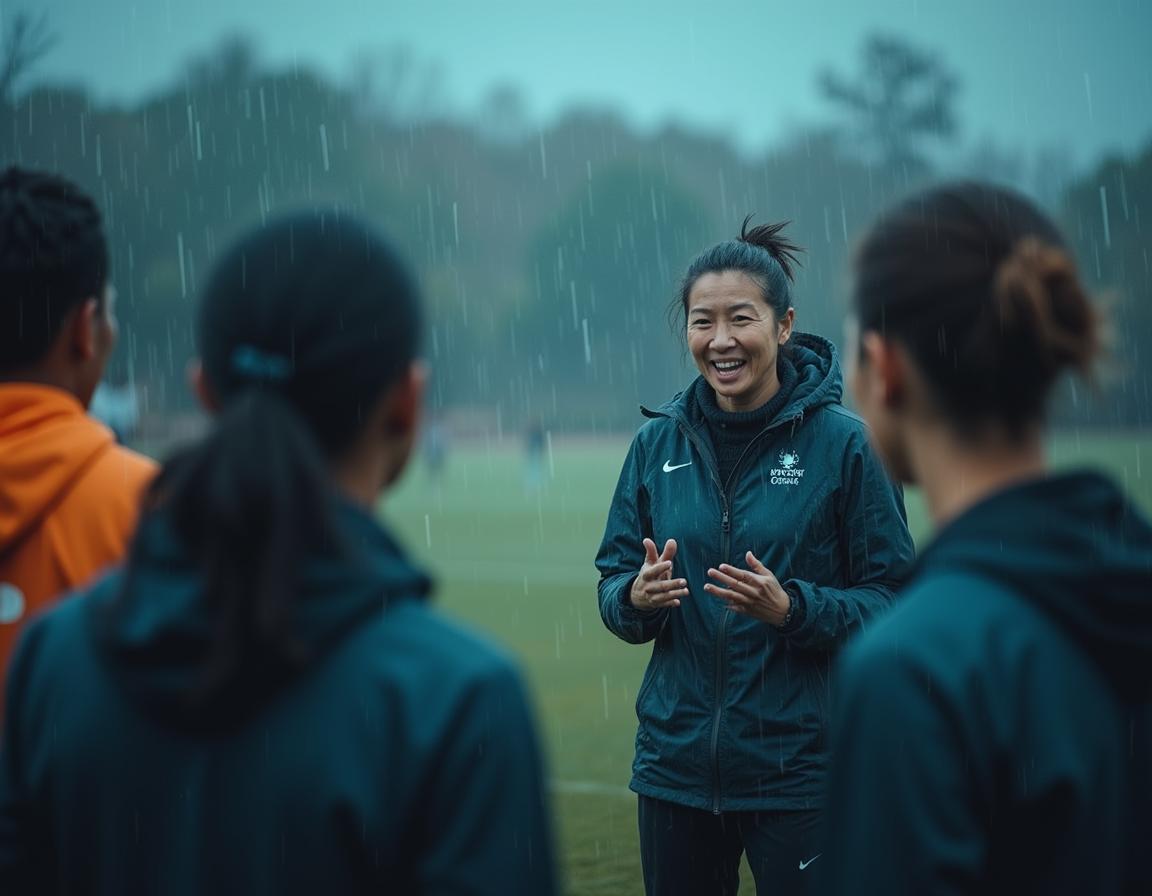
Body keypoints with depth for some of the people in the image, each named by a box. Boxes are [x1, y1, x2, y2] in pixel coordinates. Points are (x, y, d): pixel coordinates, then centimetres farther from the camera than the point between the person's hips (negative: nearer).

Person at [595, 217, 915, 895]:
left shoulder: (843, 442, -6)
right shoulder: (659, 443, 5)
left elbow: (893, 600, -7)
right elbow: (614, 581, 9)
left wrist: (793, 609, -23)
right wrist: (637, 597, -14)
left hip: (800, 769, -4)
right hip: (677, 763, 4)